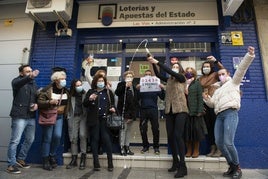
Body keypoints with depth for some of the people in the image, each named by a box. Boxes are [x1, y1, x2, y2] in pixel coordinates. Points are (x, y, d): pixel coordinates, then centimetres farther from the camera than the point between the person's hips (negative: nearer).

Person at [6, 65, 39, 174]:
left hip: (31, 117, 6)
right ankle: (11, 165, 11)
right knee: (15, 141, -2)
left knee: (30, 139, 14)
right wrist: (30, 77, -48)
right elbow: (17, 84, -29)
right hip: (19, 116, -6)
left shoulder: (33, 84, 16)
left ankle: (20, 159, 31)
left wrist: (37, 104, -2)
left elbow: (38, 97, 21)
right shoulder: (17, 81, -3)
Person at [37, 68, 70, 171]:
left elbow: (67, 103, 18)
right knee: (47, 138, 2)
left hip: (59, 116, 4)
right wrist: (50, 102, -30)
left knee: (57, 136, -4)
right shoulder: (47, 89, -13)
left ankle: (52, 156, 19)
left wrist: (65, 114, 11)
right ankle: (45, 160, 16)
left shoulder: (66, 90, 4)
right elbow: (39, 102, -15)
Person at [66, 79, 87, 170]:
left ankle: (83, 158, -4)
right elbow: (69, 108, 11)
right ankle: (74, 159, 12)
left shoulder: (85, 94, 2)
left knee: (82, 135, -16)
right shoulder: (71, 96, 8)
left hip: (83, 116, -2)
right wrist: (69, 117, 4)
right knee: (73, 137, 1)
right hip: (74, 117, 2)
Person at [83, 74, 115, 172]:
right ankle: (96, 163, 15)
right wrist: (89, 99, -16)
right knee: (94, 139, 5)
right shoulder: (90, 92, 8)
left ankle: (110, 162, 9)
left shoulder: (109, 92, 10)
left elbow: (112, 103, 17)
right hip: (94, 119, 1)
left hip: (105, 118, 0)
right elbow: (85, 104, 4)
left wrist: (112, 108, -4)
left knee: (107, 139, -2)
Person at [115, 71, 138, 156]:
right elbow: (117, 92, -16)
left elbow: (135, 100, 17)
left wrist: (134, 112, 9)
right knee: (123, 129, -6)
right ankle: (122, 147, 2)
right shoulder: (121, 84, 3)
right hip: (123, 110, -5)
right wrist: (125, 86, -19)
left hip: (131, 111, 5)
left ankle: (127, 147, 18)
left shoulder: (133, 87, 17)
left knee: (129, 129, 10)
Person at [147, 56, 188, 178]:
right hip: (169, 111, 5)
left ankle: (183, 166, -5)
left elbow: (170, 72, -12)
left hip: (180, 110, -5)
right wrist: (153, 64, -9)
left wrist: (157, 62, -13)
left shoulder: (181, 78, 2)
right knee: (170, 136, 5)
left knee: (178, 135, -13)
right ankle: (175, 162, 19)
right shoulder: (169, 80, 15)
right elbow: (158, 75, 4)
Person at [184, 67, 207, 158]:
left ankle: (196, 150, 18)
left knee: (196, 131, 4)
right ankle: (189, 150, 19)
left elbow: (200, 98, -2)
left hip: (195, 111, -1)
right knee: (187, 131, 6)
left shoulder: (197, 84, 4)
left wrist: (200, 111, -8)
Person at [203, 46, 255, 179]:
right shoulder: (218, 89, 30)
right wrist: (207, 99, 6)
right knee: (219, 143, -2)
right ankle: (232, 166, 15)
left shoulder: (233, 82, 17)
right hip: (219, 115, 6)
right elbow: (212, 104, 26)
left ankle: (237, 167, 4)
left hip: (230, 113, -6)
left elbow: (242, 68, 2)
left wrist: (249, 55, -11)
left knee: (228, 142, -17)